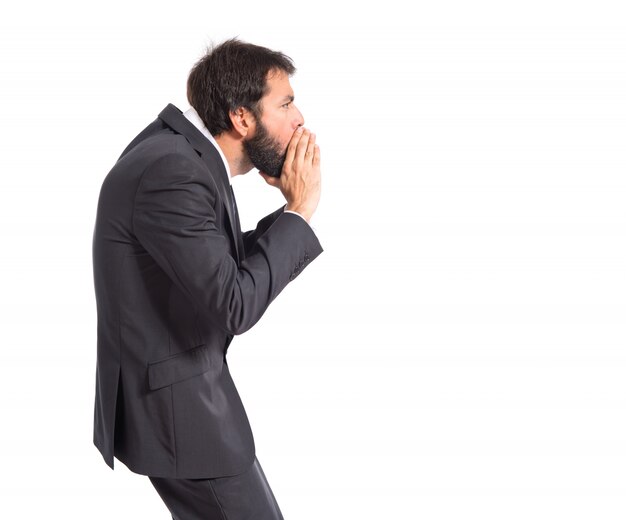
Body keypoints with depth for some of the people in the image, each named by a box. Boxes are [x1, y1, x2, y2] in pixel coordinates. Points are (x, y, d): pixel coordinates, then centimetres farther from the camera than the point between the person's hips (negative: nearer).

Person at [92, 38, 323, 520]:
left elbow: (225, 267, 10)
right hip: (174, 405, -10)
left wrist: (289, 210, -2)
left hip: (180, 388, 10)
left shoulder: (185, 150, 5)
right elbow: (233, 305, -26)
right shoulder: (172, 171, -24)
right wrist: (300, 209, -18)